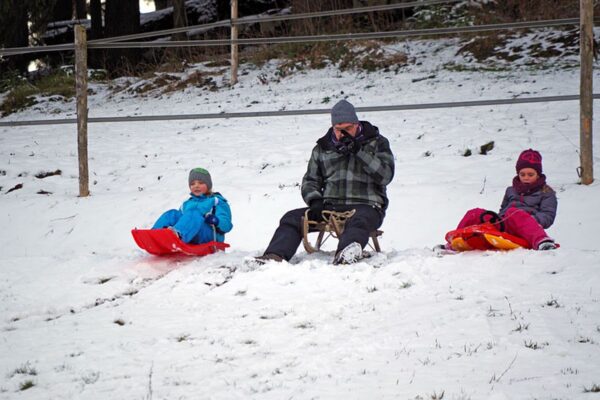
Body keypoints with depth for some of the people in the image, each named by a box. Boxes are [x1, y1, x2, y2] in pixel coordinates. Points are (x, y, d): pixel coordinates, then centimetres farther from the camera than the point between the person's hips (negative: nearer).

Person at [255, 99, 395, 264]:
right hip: (330, 207, 5)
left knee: (359, 221, -40)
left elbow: (385, 175, -7)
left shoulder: (376, 142, 7)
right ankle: (275, 256, -36)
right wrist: (314, 200, -2)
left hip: (366, 206, -5)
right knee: (292, 218, -15)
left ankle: (346, 255, -70)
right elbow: (310, 180, 21)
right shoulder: (323, 148, 18)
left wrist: (359, 151, -14)